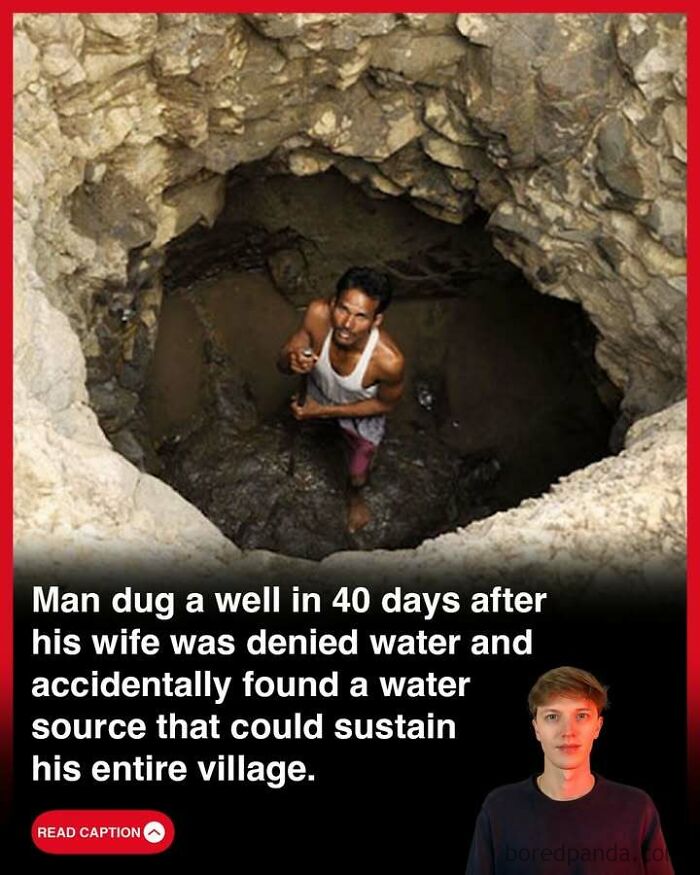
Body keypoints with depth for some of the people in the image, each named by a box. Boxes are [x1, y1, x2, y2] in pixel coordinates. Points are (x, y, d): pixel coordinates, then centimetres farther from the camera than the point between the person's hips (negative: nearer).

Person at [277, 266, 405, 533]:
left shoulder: (389, 360, -45)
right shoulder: (318, 314, -39)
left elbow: (385, 404, -22)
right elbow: (282, 361, -23)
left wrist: (324, 411, -25)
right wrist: (292, 361, -47)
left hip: (361, 414, -2)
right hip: (320, 393, 2)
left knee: (357, 476, 21)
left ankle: (355, 496, 59)